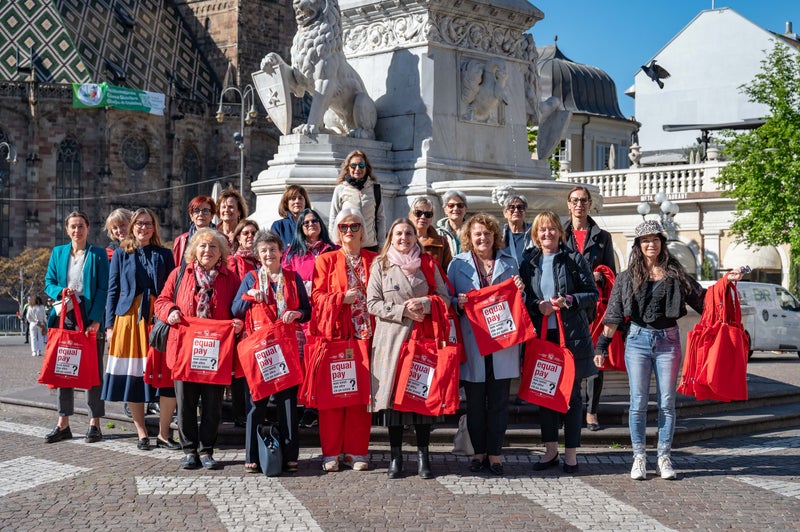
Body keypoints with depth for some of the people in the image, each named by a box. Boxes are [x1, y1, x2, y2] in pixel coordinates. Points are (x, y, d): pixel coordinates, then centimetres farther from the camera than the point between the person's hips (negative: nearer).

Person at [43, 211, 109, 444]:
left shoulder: (98, 254, 2)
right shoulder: (58, 253, 13)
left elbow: (103, 289, -4)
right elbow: (48, 283, 12)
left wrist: (96, 320, -14)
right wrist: (60, 291, -12)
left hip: (90, 317, -3)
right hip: (64, 316, 4)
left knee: (93, 370, 0)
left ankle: (94, 423, 5)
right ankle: (63, 424, 10)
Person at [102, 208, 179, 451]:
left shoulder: (164, 254, 10)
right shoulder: (121, 254, 9)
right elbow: (113, 290, 8)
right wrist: (110, 325, 1)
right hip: (129, 319, 0)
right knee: (132, 377, 0)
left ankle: (164, 434, 5)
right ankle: (142, 434, 12)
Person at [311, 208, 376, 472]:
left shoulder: (374, 260, 12)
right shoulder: (325, 260, 8)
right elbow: (317, 297, 1)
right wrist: (342, 298, -13)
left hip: (365, 335, 1)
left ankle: (356, 452, 11)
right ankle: (331, 453, 7)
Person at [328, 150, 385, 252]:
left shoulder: (375, 188, 7)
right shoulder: (340, 189, 3)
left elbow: (380, 218, 10)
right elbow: (333, 220, 6)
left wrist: (380, 243, 6)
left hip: (370, 246, 2)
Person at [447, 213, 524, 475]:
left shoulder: (509, 262, 11)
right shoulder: (458, 264, 6)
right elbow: (448, 300, 8)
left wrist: (520, 290, -5)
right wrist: (458, 303, -13)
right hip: (472, 343, -1)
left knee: (499, 400, 3)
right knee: (474, 401, 5)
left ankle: (495, 453, 12)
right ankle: (479, 452, 17)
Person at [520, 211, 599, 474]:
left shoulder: (574, 259, 0)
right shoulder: (528, 262, 8)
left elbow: (593, 294, 0)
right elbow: (521, 297, 9)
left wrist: (570, 300, -16)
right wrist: (538, 306, -10)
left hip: (571, 334, -3)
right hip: (540, 334, 3)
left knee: (571, 393, 3)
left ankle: (571, 452, 13)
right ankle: (550, 450, 20)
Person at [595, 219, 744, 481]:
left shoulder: (675, 274, 5)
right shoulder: (627, 277, 5)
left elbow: (701, 298, 9)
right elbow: (613, 316, 7)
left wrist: (725, 282, -2)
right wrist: (602, 346, 5)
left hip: (668, 341, 0)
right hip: (638, 339, 0)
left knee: (667, 402, 3)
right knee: (638, 402, 1)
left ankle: (664, 457, 12)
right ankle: (639, 457, 10)